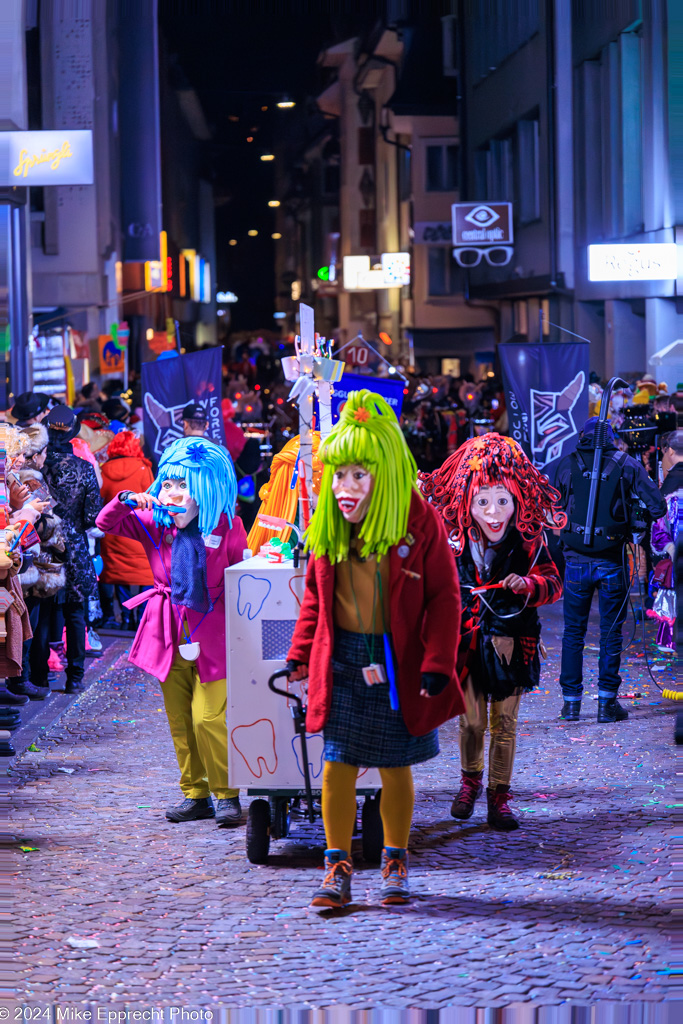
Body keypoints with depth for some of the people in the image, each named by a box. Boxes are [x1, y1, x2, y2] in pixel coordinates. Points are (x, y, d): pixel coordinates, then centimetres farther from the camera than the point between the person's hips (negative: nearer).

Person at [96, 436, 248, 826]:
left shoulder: (226, 525, -4)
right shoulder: (154, 524, 3)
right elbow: (106, 524, 4)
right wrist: (128, 500, -16)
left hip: (212, 630, -4)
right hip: (171, 633, 4)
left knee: (208, 718, -11)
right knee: (180, 720, 8)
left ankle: (226, 794, 3)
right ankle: (196, 795, 19)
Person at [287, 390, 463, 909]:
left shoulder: (420, 522, -7)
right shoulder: (328, 528, 4)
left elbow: (444, 597, -6)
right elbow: (315, 596, 15)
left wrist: (437, 664, -11)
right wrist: (301, 654, 11)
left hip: (399, 661, -2)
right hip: (342, 660, 3)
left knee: (396, 765, 7)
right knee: (338, 763, -1)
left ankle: (395, 861, 23)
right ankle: (338, 865, 9)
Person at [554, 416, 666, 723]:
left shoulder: (567, 464, 2)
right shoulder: (627, 464, -1)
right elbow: (657, 507, -2)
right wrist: (634, 513, 16)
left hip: (576, 560, 1)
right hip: (612, 562, -1)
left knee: (573, 631, 11)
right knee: (611, 631, 8)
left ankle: (571, 701, 11)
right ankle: (607, 702, 7)